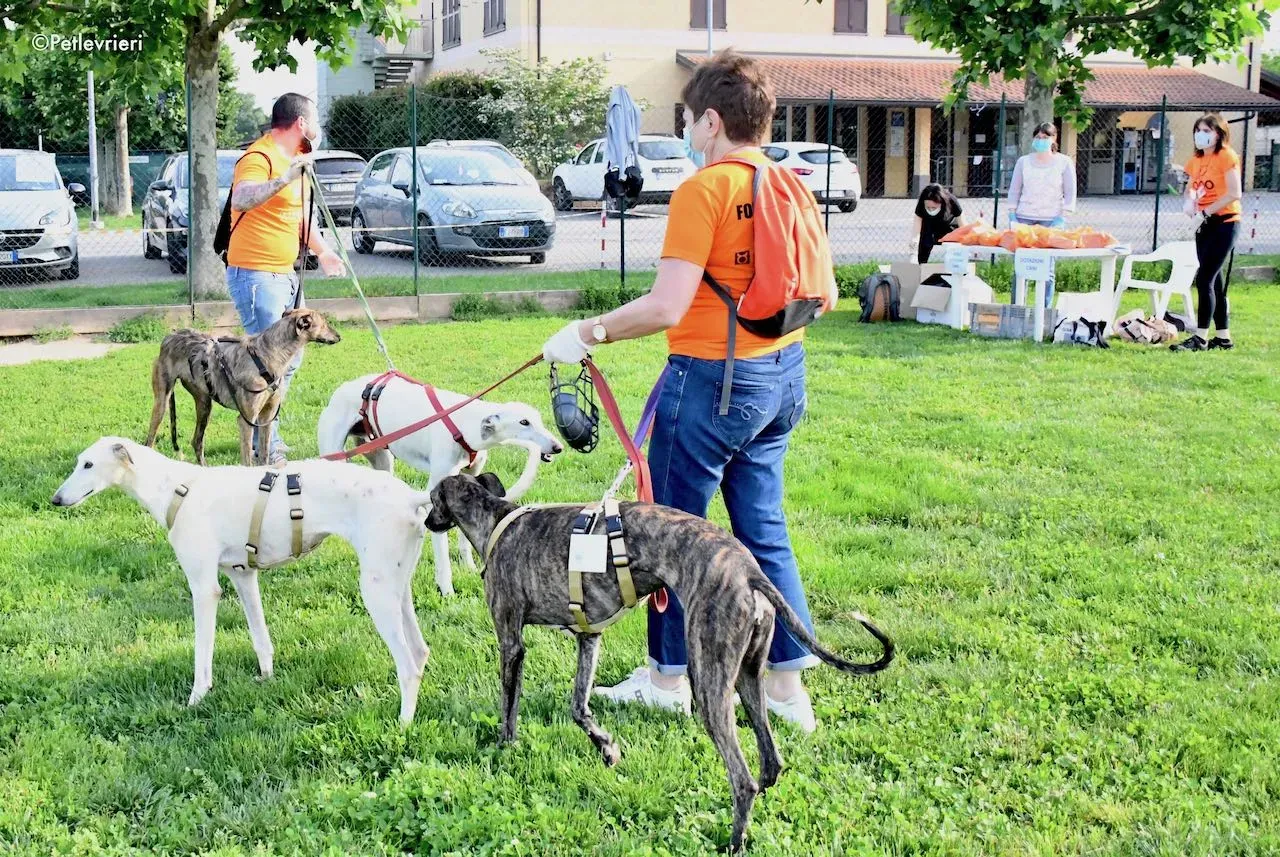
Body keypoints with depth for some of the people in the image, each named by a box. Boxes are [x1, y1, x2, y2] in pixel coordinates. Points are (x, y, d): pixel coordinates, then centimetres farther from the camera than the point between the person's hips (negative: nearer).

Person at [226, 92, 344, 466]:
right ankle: (266, 449, -4)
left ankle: (265, 433, 29)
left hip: (285, 274, 10)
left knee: (289, 358, 17)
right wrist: (285, 179, -48)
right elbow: (240, 200, -37)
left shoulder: (292, 158, 15)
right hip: (256, 276, -10)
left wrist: (322, 251, 26)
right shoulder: (259, 157, -17)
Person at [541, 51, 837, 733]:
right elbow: (824, 294, 11)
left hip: (712, 377, -8)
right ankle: (786, 682, 18)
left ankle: (669, 677, 19)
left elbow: (666, 307, -23)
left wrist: (588, 333, -13)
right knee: (762, 527, 15)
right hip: (784, 376, 8)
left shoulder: (703, 190, -16)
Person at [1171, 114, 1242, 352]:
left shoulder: (1227, 156, -10)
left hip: (1224, 222, -8)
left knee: (1204, 278, -13)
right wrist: (1189, 201, -2)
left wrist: (1205, 212, -19)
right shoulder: (1196, 160, 11)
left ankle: (1200, 338, -11)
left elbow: (1234, 194, -17)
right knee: (1214, 281, 10)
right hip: (1205, 224, 8)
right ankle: (1223, 336, 16)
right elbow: (1190, 187, 22)